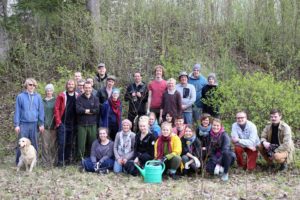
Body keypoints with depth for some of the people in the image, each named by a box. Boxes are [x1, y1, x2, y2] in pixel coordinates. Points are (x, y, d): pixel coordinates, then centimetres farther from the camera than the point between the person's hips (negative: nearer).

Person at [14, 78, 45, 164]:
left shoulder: (38, 97, 3)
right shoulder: (20, 96, 0)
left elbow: (41, 111, 5)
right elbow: (17, 111, 1)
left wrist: (41, 124, 1)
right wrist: (16, 124, -3)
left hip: (34, 124, 2)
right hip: (23, 124, -2)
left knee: (34, 144, 8)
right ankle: (19, 163, 12)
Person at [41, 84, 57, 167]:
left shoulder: (55, 101, 7)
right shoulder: (42, 101, 10)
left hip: (53, 125, -1)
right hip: (44, 125, 1)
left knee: (53, 144, 0)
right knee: (45, 144, -1)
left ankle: (53, 161, 9)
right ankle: (46, 162, 5)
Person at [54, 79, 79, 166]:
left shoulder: (78, 96, 6)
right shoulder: (62, 95, -2)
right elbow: (56, 108, -5)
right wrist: (58, 121, -10)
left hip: (73, 124, 3)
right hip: (63, 123, -3)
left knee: (70, 143, 11)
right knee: (62, 143, -4)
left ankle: (67, 159, 22)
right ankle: (60, 161, 2)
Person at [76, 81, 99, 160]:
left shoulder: (95, 98, 10)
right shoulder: (79, 98, 6)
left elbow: (97, 110, -5)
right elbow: (78, 109, -10)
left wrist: (87, 110, -10)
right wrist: (91, 111, -8)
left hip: (92, 124, 1)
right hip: (82, 124, -1)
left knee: (92, 143, 4)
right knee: (81, 143, -3)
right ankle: (80, 159, 5)